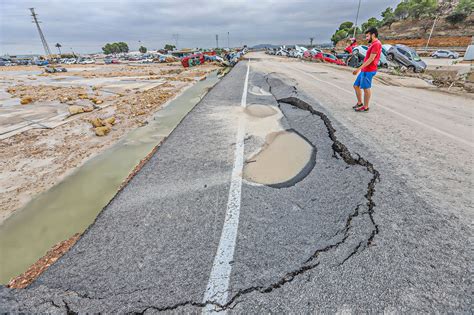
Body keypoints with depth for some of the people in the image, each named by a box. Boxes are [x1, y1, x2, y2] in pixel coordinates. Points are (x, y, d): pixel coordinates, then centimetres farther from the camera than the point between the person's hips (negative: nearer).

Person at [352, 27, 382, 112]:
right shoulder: (374, 44, 18)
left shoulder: (376, 44, -13)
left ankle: (365, 107, 5)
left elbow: (371, 59, -20)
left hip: (368, 71, -10)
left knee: (366, 88, -3)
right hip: (364, 70, 10)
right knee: (356, 86, 13)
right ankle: (359, 103, 24)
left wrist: (359, 68, -23)